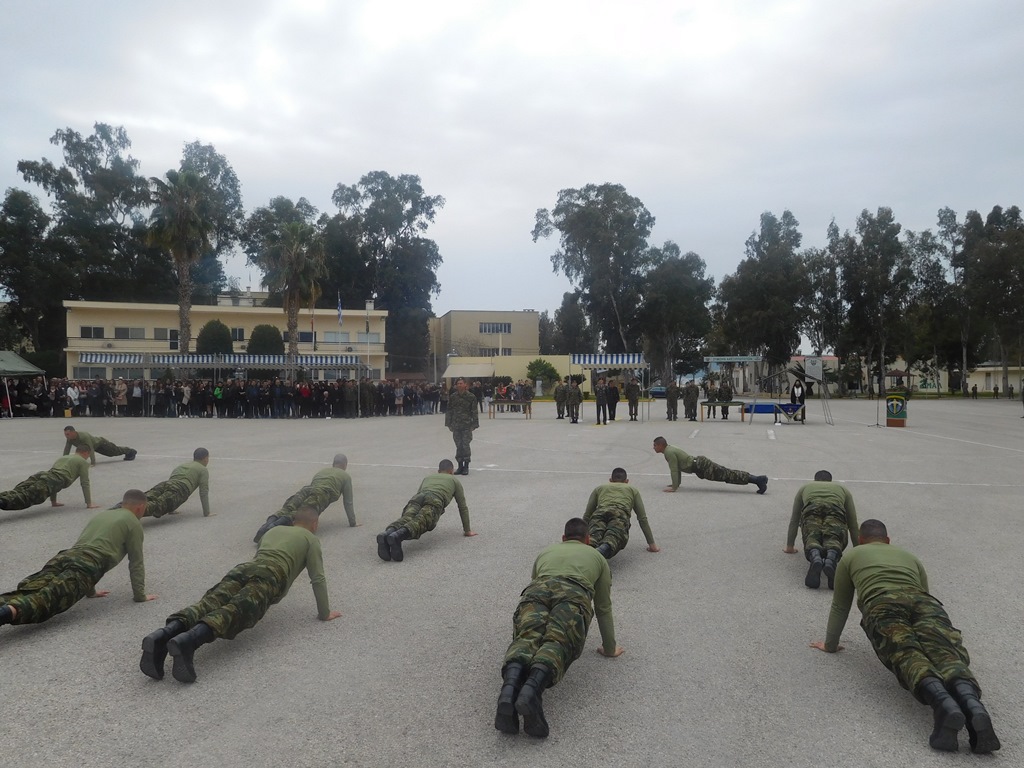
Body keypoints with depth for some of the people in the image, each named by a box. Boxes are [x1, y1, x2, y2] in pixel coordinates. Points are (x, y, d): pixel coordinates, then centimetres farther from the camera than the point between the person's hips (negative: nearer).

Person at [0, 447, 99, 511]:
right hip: (51, 481, -7)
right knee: (24, 498, -29)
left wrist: (53, 501, 50)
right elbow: (85, 483, 13)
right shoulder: (83, 462, 20)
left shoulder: (62, 458, 43)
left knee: (16, 494, -15)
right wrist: (89, 504, 16)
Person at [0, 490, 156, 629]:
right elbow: (136, 562, 12)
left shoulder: (101, 515, 39)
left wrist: (90, 591, 51)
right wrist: (140, 595, 21)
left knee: (26, 591, -12)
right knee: (44, 599, -28)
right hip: (86, 565, -7)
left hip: (64, 557, 8)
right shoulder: (133, 523, 14)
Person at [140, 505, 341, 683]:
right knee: (235, 612, -28)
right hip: (269, 577, -6)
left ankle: (164, 635, -48)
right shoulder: (311, 539, 24)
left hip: (243, 568, 6)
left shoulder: (273, 531, 44)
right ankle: (187, 641, -57)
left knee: (210, 604, -19)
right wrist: (324, 613, 25)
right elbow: (318, 578, 17)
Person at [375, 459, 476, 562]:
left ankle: (387, 534, -58)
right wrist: (467, 530, 37)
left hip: (416, 498, 4)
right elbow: (463, 507, 33)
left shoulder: (427, 478, 46)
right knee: (418, 523, -28)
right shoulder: (455, 481, 36)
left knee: (405, 521, -24)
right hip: (435, 501, -3)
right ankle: (396, 537, -61)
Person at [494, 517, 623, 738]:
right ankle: (533, 687, -54)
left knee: (526, 639, -18)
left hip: (537, 591, 2)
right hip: (574, 595, -2)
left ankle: (510, 685, -52)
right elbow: (603, 608, 43)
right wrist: (609, 648, 53)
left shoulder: (545, 552, 44)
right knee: (556, 643, -20)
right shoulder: (597, 557, 39)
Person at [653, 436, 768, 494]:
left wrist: (674, 487, -16)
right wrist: (677, 483, 28)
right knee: (727, 474, 10)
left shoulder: (669, 453, -14)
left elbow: (674, 470, -19)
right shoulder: (670, 449, 17)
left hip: (701, 466, -9)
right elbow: (677, 468, 27)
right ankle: (758, 478, 10)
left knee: (728, 476, -11)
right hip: (700, 463, 9)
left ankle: (758, 479, -14)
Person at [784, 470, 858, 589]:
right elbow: (853, 523, 45)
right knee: (833, 542, -16)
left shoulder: (804, 488, 44)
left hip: (811, 513, 0)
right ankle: (831, 560, -53)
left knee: (812, 540, -15)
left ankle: (815, 558, -52)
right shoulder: (843, 489, 44)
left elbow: (794, 520, 46)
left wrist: (789, 547, 54)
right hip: (836, 513, 0)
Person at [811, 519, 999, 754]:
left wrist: (830, 645, 49)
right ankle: (971, 703, -53)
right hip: (924, 602, 3)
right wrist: (927, 633, 66)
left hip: (882, 606, -2)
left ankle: (942, 702, -56)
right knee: (946, 654, -19)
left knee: (908, 657, -24)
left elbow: (840, 607, 38)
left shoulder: (850, 558, 35)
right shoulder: (910, 557, 43)